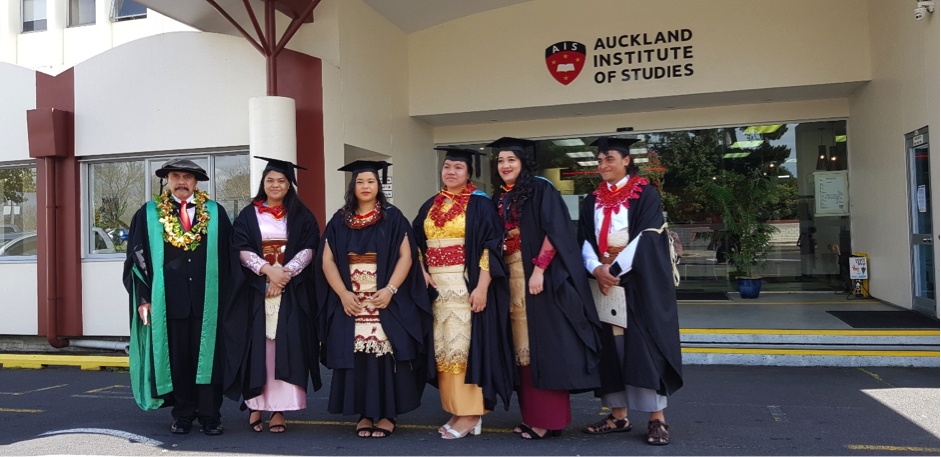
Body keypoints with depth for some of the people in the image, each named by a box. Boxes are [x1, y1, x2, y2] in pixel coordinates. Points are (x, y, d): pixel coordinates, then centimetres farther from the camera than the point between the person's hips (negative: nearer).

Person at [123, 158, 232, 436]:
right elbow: (137, 257, 6)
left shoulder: (216, 213, 7)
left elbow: (228, 256, 6)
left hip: (207, 300, 0)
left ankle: (210, 415, 11)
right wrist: (142, 298, -2)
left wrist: (227, 296, 0)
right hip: (168, 300, 0)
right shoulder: (148, 215, 7)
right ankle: (183, 414, 18)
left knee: (207, 356, 3)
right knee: (175, 357, 7)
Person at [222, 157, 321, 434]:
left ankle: (279, 410, -1)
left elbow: (309, 249, 0)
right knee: (257, 346, -1)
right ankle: (255, 405, 7)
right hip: (256, 290, 0)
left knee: (286, 346, -4)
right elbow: (242, 249, -1)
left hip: (292, 291, 0)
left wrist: (285, 273, -15)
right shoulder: (249, 215, 9)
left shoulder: (302, 216, 9)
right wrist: (268, 270, -16)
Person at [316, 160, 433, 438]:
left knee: (385, 355, -4)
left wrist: (390, 290, -15)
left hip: (386, 301, -2)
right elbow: (328, 261, 4)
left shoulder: (393, 218, 4)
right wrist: (343, 293, -9)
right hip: (350, 302, 2)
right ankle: (364, 414, 11)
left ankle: (388, 415, 5)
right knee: (356, 357, 1)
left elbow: (406, 256, -4)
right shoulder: (339, 221, 10)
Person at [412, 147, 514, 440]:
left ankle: (471, 414, 0)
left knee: (465, 345, -7)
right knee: (443, 347, 6)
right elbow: (417, 241, 17)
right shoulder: (431, 206, 14)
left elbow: (491, 246, -10)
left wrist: (482, 287, -19)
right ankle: (458, 410, 15)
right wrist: (423, 272, 0)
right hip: (437, 286, 6)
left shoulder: (480, 204, -4)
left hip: (467, 285, -6)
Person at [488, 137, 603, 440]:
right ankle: (532, 415, 14)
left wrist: (539, 269, -20)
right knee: (523, 347, 8)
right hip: (511, 279, 7)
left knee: (543, 345, -6)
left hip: (540, 277, -7)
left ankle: (548, 419, -2)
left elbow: (554, 231, -14)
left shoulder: (541, 189, -5)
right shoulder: (498, 199, 16)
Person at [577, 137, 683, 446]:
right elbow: (585, 240, 6)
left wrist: (616, 269, -18)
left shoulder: (646, 194, -2)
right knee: (612, 347, 4)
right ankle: (618, 415, 11)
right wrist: (596, 268, -14)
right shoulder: (593, 201, 13)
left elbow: (647, 236, -12)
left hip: (640, 282, -5)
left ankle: (657, 418, -1)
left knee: (644, 345, -6)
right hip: (604, 281, 5)